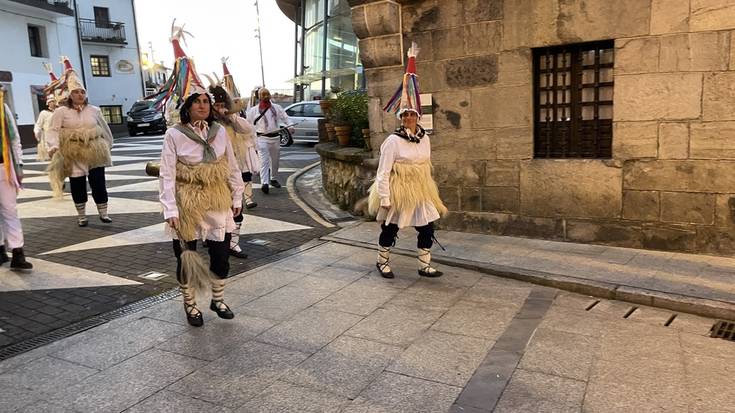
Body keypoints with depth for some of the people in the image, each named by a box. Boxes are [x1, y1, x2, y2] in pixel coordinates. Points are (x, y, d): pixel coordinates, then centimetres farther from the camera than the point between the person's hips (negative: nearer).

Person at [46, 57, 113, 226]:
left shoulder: (94, 110, 6)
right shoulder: (61, 111, -2)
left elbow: (104, 128, 16)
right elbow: (54, 131, -6)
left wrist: (108, 146, 20)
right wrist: (54, 146, -21)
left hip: (95, 151, 1)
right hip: (73, 154, -1)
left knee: (98, 182, 0)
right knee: (77, 184, 6)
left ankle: (103, 213, 10)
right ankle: (81, 215, 18)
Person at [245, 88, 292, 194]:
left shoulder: (276, 107, 9)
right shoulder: (253, 110, 4)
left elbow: (285, 117, 8)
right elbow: (248, 124, 6)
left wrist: (290, 126, -11)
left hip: (275, 137, 3)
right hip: (262, 138, -3)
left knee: (275, 160, 14)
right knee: (264, 161, -15)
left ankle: (273, 179, 33)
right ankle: (264, 183, -23)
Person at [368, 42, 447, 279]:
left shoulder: (425, 139, 2)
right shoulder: (393, 141, -16)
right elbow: (383, 173, -16)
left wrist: (428, 189, 14)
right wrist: (385, 200, -18)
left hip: (420, 191, 6)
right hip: (397, 191, -5)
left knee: (427, 229, 7)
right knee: (390, 229, 10)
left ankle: (424, 266, 22)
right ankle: (382, 262, 32)